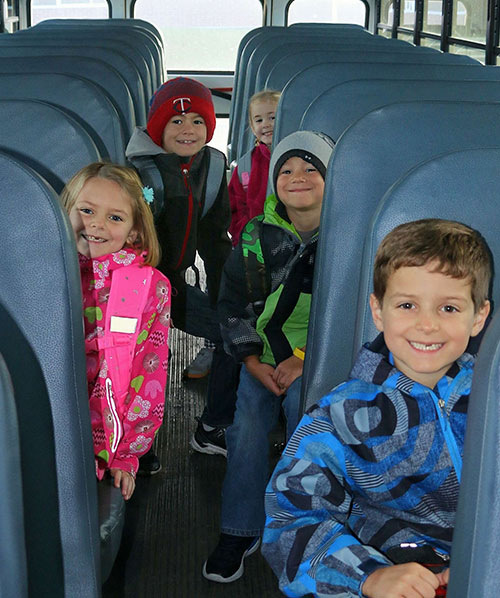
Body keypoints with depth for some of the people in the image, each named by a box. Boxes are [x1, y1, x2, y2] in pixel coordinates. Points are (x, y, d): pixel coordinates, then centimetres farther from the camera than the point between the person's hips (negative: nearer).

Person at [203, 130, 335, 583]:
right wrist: (253, 362, -4)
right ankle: (240, 531, 9)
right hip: (264, 354, 2)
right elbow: (233, 301, 7)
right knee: (246, 429, -9)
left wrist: (305, 361, -14)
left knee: (301, 399, -22)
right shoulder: (257, 235, 0)